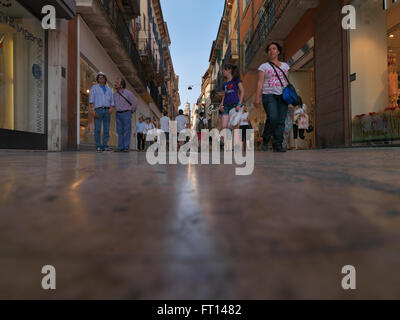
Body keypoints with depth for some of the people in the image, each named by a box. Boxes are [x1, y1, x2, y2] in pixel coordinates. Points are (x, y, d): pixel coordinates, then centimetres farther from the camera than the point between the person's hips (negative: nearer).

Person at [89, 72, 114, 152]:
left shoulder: (108, 89, 21)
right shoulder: (94, 87, 11)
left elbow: (112, 101, 16)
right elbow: (91, 100, 1)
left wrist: (111, 108, -4)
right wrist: (92, 110, -12)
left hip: (107, 111, 3)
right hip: (98, 110, -3)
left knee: (106, 129, -2)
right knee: (98, 129, -7)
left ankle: (105, 146, 1)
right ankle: (98, 147, -4)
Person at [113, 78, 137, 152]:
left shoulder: (128, 93, -9)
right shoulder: (115, 93, 7)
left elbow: (135, 102, -4)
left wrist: (131, 111, 2)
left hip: (126, 114, -5)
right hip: (118, 114, 5)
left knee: (127, 131, -5)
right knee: (120, 131, 3)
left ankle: (126, 147, -3)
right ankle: (120, 147, 6)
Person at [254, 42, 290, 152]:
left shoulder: (285, 66, 20)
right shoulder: (264, 66, 10)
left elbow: (287, 82, 19)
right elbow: (260, 83, -1)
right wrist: (257, 98, -12)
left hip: (282, 96, 4)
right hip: (269, 95, -3)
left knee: (281, 121, -7)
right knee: (273, 118, -22)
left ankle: (278, 145, -3)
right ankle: (265, 138, 2)